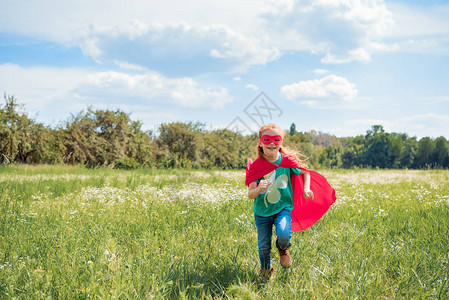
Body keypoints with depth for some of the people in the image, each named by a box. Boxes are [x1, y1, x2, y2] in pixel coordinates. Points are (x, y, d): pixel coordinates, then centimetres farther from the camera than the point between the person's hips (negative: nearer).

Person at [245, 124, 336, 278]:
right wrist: (259, 189, -36)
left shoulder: (287, 161, -8)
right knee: (263, 246, 8)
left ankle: (283, 248, 11)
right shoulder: (256, 166, -11)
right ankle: (265, 271, 39)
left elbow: (305, 173, 10)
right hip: (262, 212, 1)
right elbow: (250, 194, -14)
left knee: (284, 235, -27)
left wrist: (306, 188, -8)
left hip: (283, 208, -1)